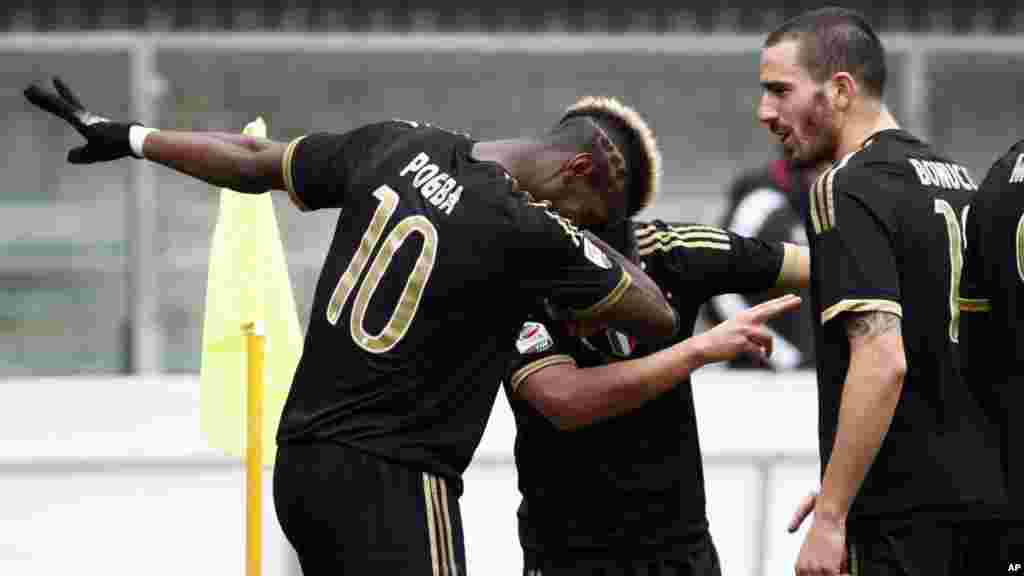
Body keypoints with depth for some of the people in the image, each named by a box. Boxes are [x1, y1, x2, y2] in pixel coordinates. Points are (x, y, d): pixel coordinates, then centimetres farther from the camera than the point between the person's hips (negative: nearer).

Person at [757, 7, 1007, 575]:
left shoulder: (847, 191, -13)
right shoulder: (954, 175, 15)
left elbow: (882, 362, -23)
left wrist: (832, 517, -21)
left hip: (902, 516, -9)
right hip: (980, 492, 9)